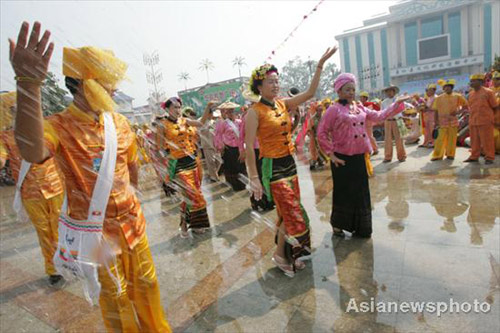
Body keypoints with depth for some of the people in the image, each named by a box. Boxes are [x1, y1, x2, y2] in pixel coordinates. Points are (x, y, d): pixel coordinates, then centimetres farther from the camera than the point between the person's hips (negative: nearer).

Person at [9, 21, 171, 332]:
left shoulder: (119, 122, -1)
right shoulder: (59, 126, -16)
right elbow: (32, 153, -41)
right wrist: (29, 85, -52)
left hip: (132, 219, 5)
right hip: (95, 228, -4)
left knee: (146, 283, 21)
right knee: (114, 295, 15)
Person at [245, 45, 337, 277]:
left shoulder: (283, 104, 7)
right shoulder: (255, 112, -11)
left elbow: (310, 93, 9)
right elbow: (249, 147, -13)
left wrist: (320, 65, 2)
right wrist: (254, 178, -16)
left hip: (289, 163, 7)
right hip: (273, 167, -7)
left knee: (288, 213, 14)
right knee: (293, 214, -5)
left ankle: (287, 254, 32)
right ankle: (280, 255, 17)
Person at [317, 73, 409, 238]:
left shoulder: (360, 108, 12)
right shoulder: (334, 109, -8)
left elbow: (379, 116, 10)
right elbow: (321, 133, -10)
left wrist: (397, 103, 2)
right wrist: (331, 154, -12)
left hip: (359, 158, 6)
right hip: (342, 159, -6)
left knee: (361, 193, 13)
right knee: (344, 194, 4)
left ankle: (360, 228, 29)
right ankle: (337, 225, 26)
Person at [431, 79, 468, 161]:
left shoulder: (457, 96, 5)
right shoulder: (439, 98, 3)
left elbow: (465, 105, 9)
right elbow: (436, 110, 4)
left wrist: (458, 111, -7)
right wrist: (436, 121, -2)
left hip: (453, 120, 1)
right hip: (443, 121, -1)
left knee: (452, 138, 4)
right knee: (441, 138, -5)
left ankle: (450, 154, 15)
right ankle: (437, 155, 0)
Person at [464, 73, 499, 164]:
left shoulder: (488, 92, -3)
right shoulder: (470, 93, 11)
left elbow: (495, 107, 2)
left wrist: (488, 116, 6)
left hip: (485, 122, -5)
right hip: (473, 122, 5)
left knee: (487, 141, 0)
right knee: (474, 140, 10)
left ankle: (489, 157, 9)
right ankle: (474, 156, 18)